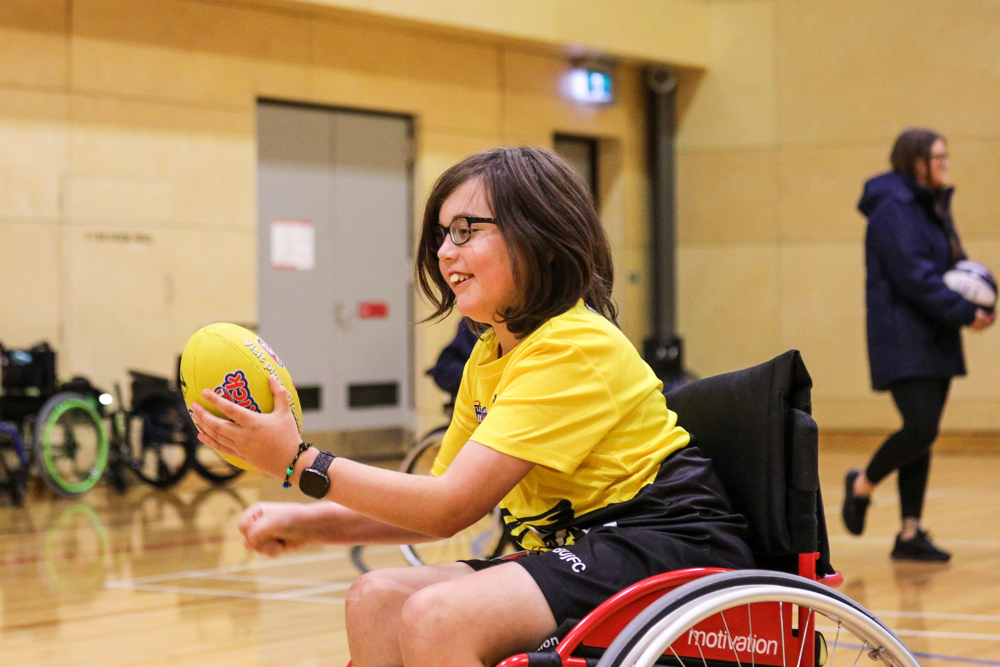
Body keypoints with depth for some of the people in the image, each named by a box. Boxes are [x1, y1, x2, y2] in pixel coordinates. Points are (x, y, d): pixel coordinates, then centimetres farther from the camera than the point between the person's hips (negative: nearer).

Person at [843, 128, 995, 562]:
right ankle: (862, 484, 9)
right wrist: (965, 313, -19)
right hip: (904, 342, -9)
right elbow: (913, 276, -20)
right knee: (921, 428, -16)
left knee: (922, 435, 7)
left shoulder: (932, 207, 17)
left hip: (934, 343, 9)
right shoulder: (894, 208, -13)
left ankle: (910, 534, 9)